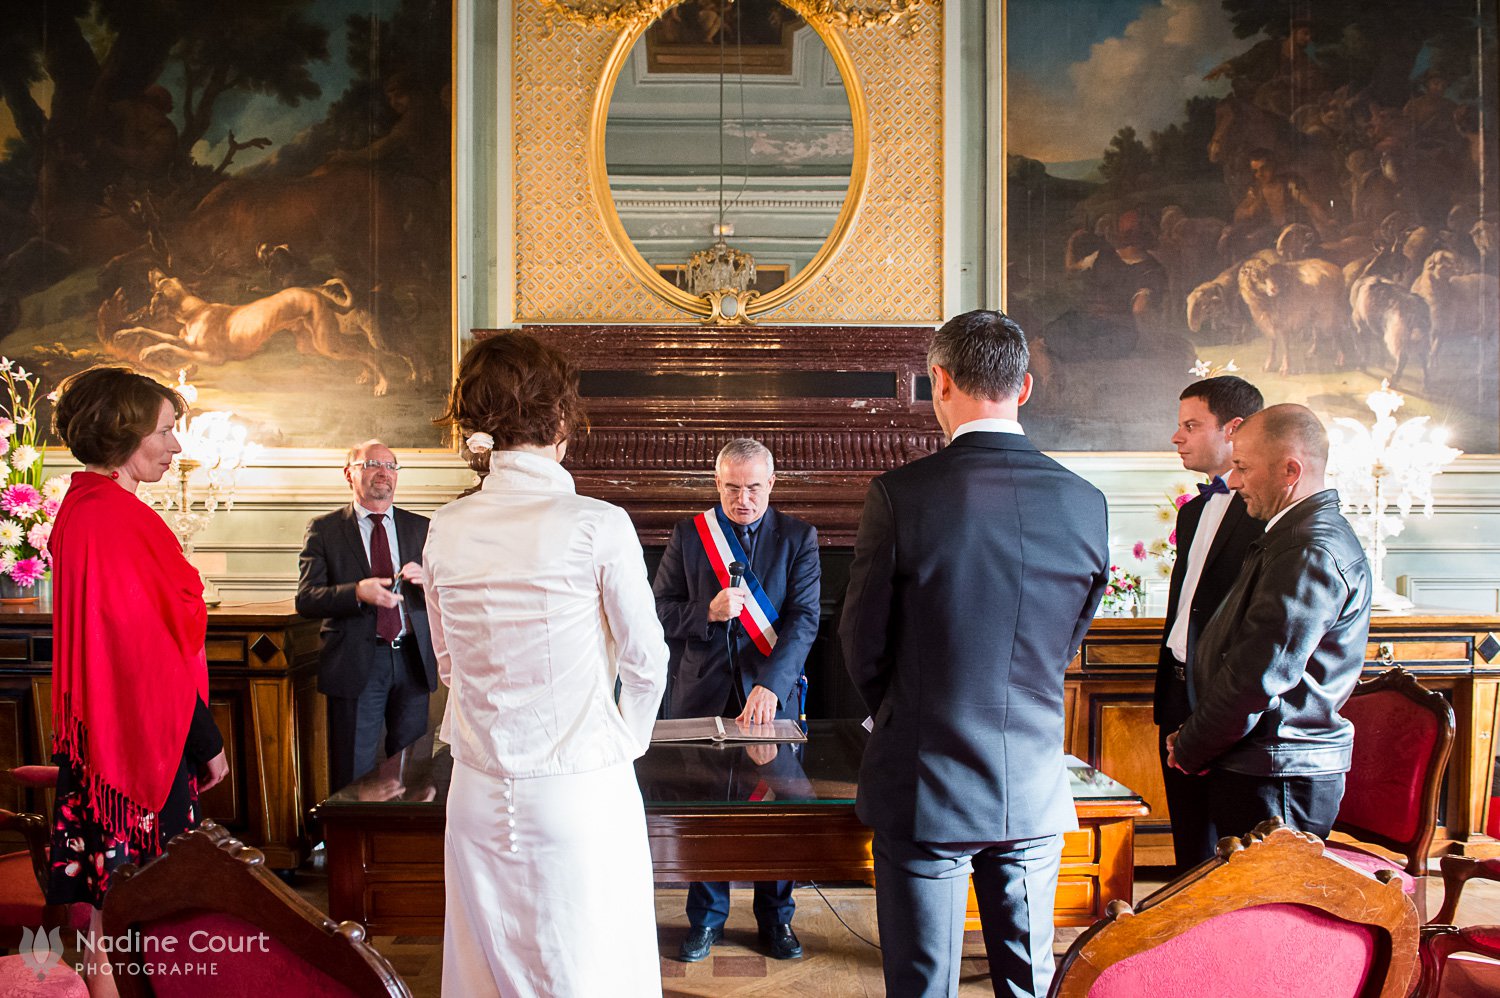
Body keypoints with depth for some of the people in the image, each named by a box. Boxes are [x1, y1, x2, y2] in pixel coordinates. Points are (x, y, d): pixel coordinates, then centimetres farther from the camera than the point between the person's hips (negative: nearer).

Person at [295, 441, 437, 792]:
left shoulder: (420, 528, 12)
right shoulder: (324, 529, 4)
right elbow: (306, 599, -5)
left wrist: (425, 578, -14)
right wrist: (357, 592, -22)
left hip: (412, 660, 3)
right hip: (355, 664, -2)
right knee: (354, 776, 2)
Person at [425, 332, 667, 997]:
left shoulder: (446, 529, -1)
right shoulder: (598, 526, -13)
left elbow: (449, 663, 10)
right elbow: (646, 662, -4)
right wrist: (626, 742, 14)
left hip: (480, 793, 5)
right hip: (581, 792, -4)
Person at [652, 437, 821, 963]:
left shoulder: (798, 538, -1)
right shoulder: (688, 534, 2)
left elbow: (803, 619, -10)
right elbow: (661, 610, 2)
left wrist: (770, 685, -24)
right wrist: (707, 613, -18)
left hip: (773, 695, 0)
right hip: (704, 693, 1)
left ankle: (775, 919, 27)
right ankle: (707, 919, 26)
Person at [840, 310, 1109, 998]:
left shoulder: (900, 494, -15)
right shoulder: (1085, 503, -4)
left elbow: (864, 646, -6)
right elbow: (1066, 643, 7)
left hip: (924, 786, -3)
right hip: (1035, 793, 4)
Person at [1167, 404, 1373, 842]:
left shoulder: (1312, 551, -18)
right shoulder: (1295, 535, 17)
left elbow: (1256, 677, -22)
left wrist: (1191, 750, -9)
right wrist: (1192, 740, 10)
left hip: (1277, 785, -10)